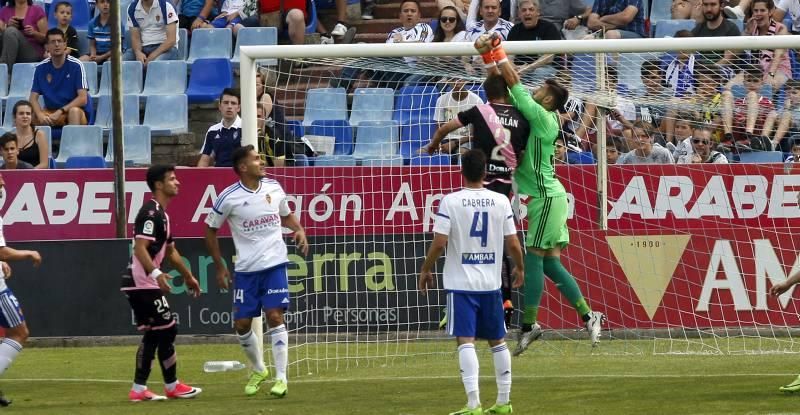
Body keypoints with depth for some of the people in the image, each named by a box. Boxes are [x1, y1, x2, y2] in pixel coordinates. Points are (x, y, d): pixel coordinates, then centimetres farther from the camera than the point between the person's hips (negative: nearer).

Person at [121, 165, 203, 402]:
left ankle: (139, 389, 12)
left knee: (153, 335, 12)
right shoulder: (151, 212, -15)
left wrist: (188, 276, 34)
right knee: (167, 330, -4)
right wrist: (156, 273, -36)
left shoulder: (161, 213, 18)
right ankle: (172, 387, 4)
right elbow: (140, 248, -25)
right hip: (142, 283, -11)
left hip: (140, 284, 11)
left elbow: (170, 250, 29)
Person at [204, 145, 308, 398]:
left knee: (275, 316, -11)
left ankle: (281, 378, -6)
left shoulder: (273, 188, 2)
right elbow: (211, 230, 5)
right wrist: (220, 267, 5)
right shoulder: (229, 197, -7)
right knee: (241, 324, 2)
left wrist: (299, 230, -1)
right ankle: (259, 370, 27)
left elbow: (286, 215, 20)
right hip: (246, 270, 0)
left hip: (274, 264, 0)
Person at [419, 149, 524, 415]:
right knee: (497, 341, 15)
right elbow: (513, 243, 2)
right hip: (491, 282, 3)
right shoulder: (501, 201, 0)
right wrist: (519, 268, 20)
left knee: (465, 341, -7)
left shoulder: (450, 201, -9)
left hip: (461, 283, -3)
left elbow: (439, 242, -12)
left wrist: (426, 270, 3)